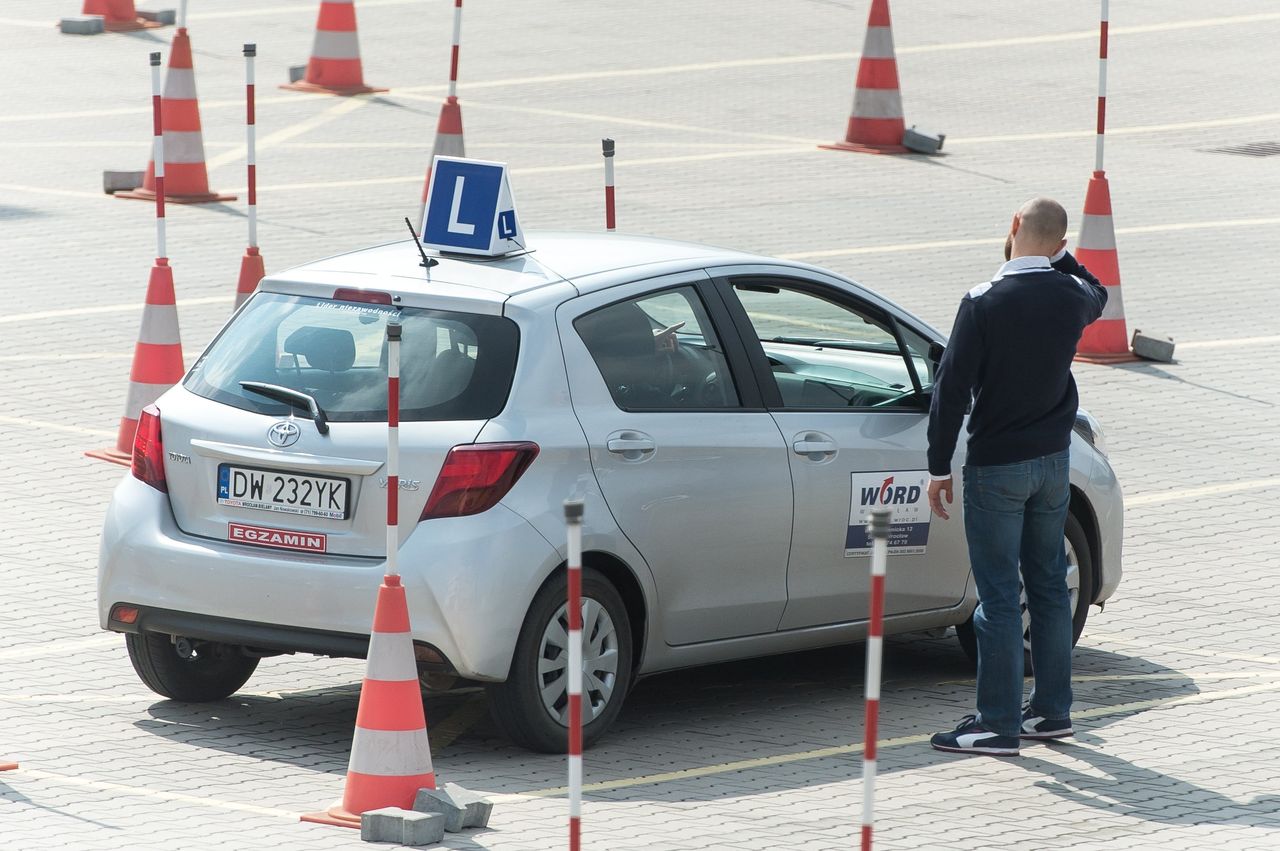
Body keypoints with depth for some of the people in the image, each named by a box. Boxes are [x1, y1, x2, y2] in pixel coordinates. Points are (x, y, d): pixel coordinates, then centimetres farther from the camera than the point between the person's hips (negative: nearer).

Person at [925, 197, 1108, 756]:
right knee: (1049, 585, 15)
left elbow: (952, 389, -16)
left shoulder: (984, 304, -17)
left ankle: (998, 724, 0)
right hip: (1053, 459, 6)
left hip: (997, 466, -6)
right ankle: (1051, 710, 22)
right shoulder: (1071, 297, -2)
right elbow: (1097, 296, 26)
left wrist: (939, 467, -9)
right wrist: (1061, 259, 20)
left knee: (998, 595, -2)